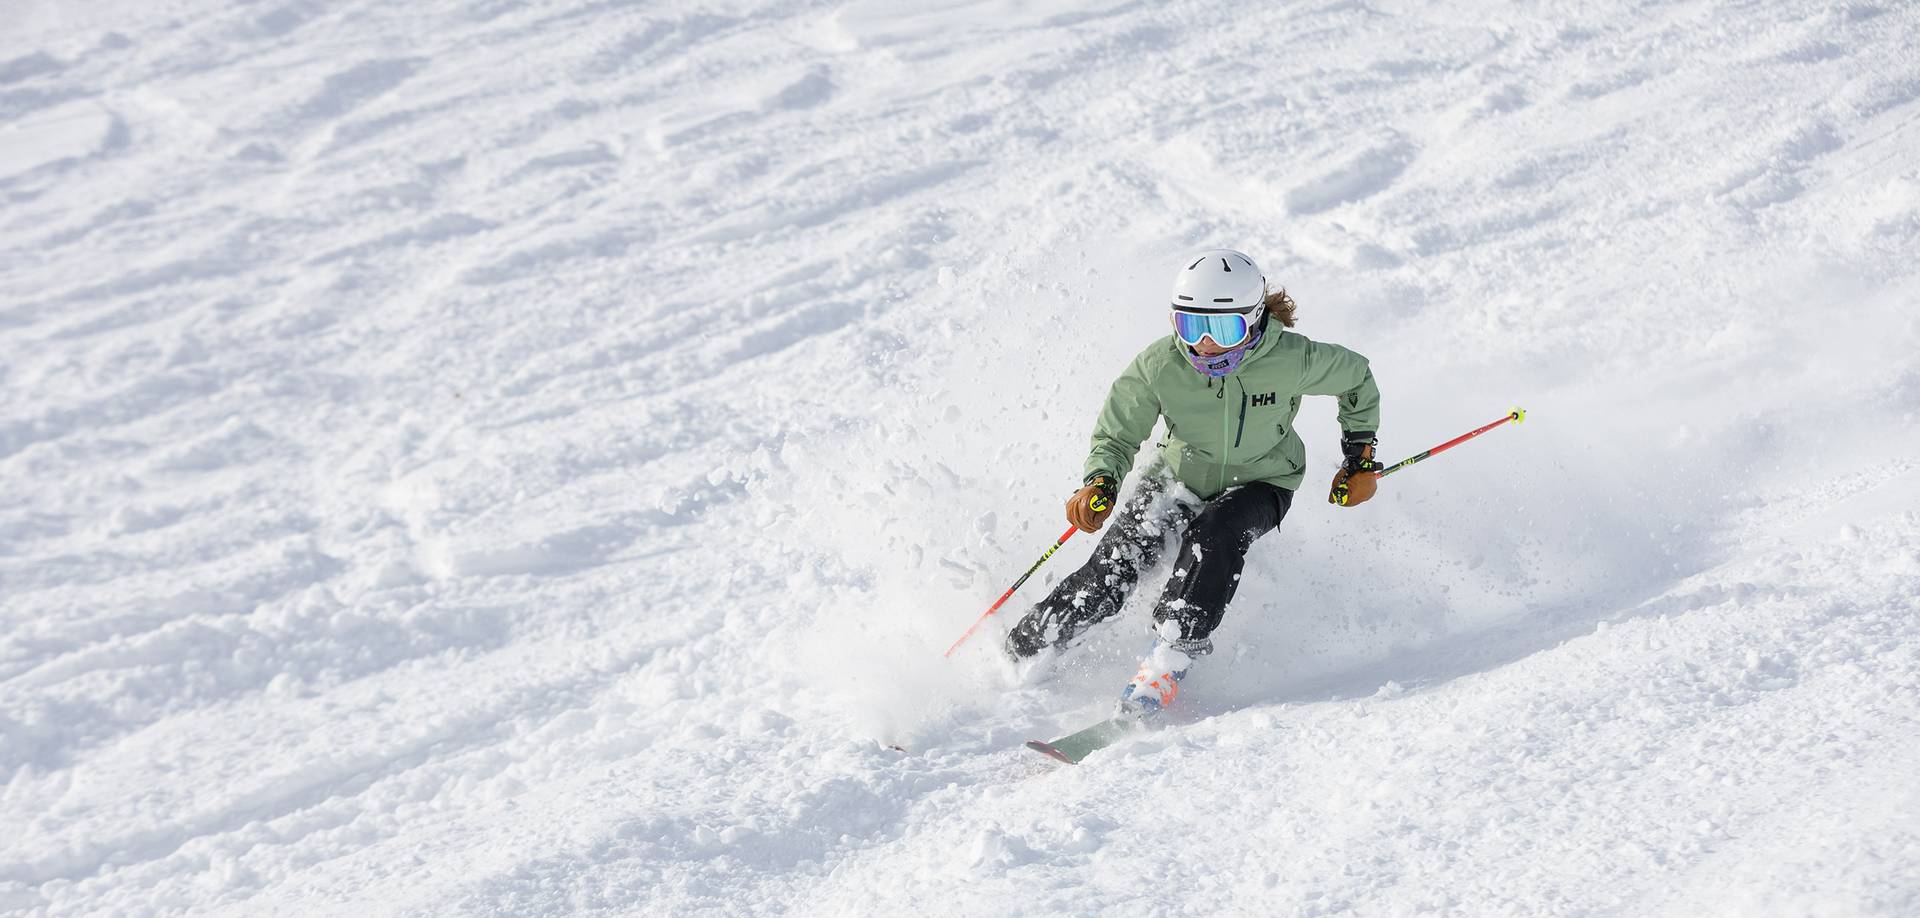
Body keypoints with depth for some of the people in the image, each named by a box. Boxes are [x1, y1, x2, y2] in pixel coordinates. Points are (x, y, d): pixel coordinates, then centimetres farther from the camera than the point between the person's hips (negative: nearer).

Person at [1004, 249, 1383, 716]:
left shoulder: (1292, 360, -27)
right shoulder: (1159, 366, -24)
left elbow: (1356, 376, -5)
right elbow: (1116, 436, -11)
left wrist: (1361, 457, -2)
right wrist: (1099, 483, -31)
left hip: (1259, 484, -1)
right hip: (1180, 477, 1)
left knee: (1215, 533, -36)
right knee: (1110, 574, -16)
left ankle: (1170, 658, -31)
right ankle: (1013, 656, 0)